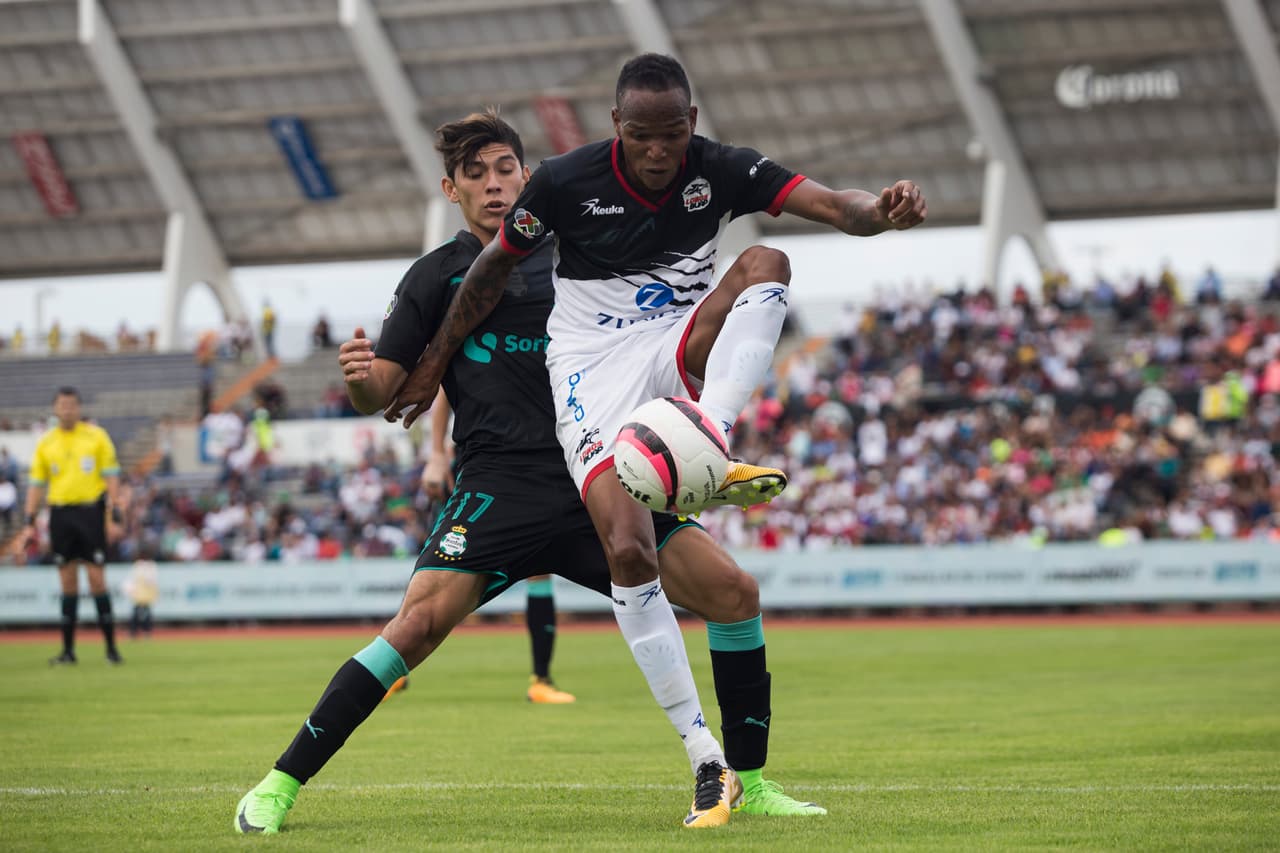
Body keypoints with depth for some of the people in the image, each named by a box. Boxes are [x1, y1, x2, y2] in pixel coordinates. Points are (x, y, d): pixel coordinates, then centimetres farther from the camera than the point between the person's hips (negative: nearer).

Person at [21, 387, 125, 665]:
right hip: (60, 514, 2)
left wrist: (114, 517, -6)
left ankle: (110, 647, 0)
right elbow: (36, 484, 12)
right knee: (68, 583, 4)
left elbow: (111, 477, 2)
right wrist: (30, 522, 4)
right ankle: (68, 649, 8)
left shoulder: (96, 436, 2)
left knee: (97, 579, -6)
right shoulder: (45, 443, 9)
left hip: (90, 510, -2)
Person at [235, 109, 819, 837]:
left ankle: (746, 783, 7)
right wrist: (361, 379, -22)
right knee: (421, 621, -22)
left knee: (734, 593, -7)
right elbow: (385, 391, 1)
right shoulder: (438, 277, 6)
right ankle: (279, 787, -13)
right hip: (499, 489, -4)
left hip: (597, 483, 4)